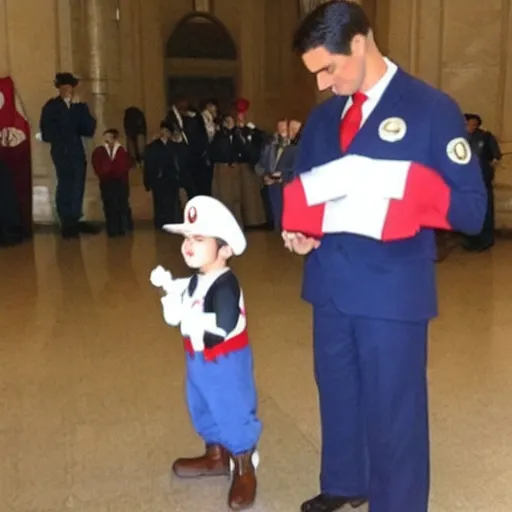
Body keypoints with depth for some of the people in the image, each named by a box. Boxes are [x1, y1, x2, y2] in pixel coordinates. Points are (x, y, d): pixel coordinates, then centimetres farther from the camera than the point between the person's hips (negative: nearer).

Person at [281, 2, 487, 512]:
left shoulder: (432, 109, -9)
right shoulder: (323, 115, 9)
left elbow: (472, 208, -12)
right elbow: (302, 185, 17)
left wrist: (402, 184, -26)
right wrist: (297, 229, -5)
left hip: (392, 291, -5)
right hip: (330, 283, 6)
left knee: (393, 409, 7)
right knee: (336, 393, 20)